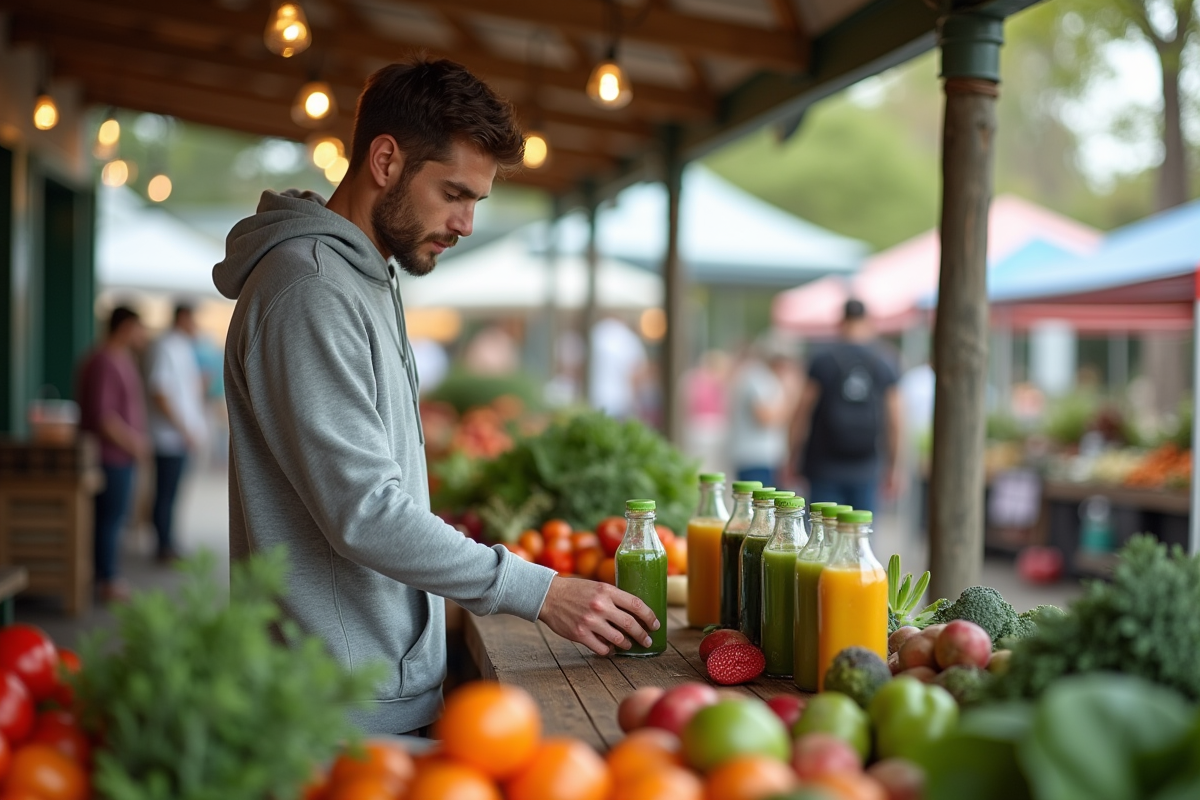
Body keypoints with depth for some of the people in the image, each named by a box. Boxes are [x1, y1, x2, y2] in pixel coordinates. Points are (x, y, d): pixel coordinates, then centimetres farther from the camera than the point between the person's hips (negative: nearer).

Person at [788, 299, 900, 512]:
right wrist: (892, 467, 15)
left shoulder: (823, 361, -4)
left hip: (825, 466, -2)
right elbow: (893, 424, 5)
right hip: (866, 470, 2)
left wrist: (794, 459, 6)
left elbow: (802, 415, -3)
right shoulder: (884, 366, 3)